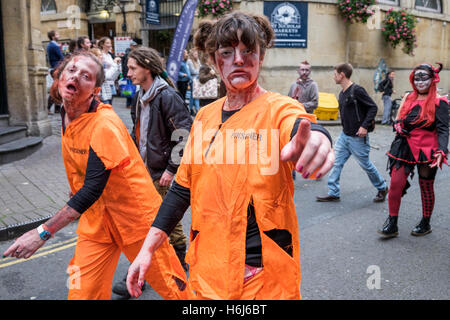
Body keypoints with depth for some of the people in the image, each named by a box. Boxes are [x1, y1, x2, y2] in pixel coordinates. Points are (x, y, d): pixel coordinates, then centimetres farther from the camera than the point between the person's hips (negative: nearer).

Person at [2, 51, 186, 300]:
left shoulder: (105, 124, -24)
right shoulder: (66, 117, 1)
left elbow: (93, 188, -28)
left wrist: (43, 232, -29)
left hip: (134, 215, -6)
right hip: (95, 219, 7)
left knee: (169, 284, 6)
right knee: (82, 293, 4)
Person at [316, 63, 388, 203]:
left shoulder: (357, 90, -16)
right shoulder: (342, 94, 9)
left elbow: (373, 107, -16)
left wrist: (364, 126, -23)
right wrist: (346, 127, 10)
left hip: (357, 137, -8)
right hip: (344, 135, 8)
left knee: (366, 165, 6)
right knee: (336, 162, 4)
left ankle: (382, 188, 28)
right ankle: (333, 193, 11)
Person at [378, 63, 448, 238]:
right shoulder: (409, 98, 10)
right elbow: (399, 120, 20)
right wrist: (399, 127, -4)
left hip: (427, 150, -4)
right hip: (406, 148, 4)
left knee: (426, 187, 10)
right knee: (396, 183, -6)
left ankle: (425, 224, 29)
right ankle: (392, 225, 5)